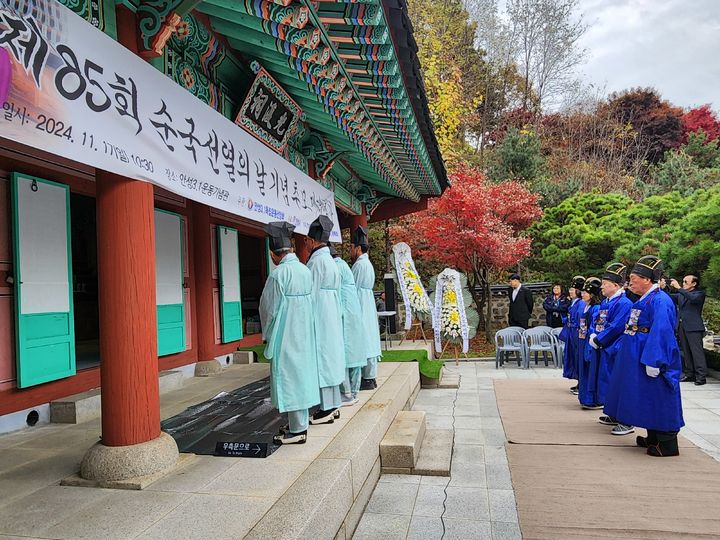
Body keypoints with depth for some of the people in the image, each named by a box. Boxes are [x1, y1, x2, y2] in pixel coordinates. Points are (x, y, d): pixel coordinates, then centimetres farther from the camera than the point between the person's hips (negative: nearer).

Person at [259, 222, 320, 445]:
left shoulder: (278, 274, -18)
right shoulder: (305, 270, 2)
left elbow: (268, 308, -9)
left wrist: (267, 334, 8)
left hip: (285, 337, -7)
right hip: (304, 334, 7)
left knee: (289, 377, 1)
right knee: (302, 373, 15)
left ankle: (297, 430, 7)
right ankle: (300, 423, 26)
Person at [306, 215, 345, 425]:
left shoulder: (317, 261, -15)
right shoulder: (331, 260, 12)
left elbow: (311, 295, -16)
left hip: (319, 319, -9)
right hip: (332, 318, 9)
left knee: (321, 359, -3)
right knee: (330, 359, 13)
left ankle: (326, 409, 2)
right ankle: (333, 405, 21)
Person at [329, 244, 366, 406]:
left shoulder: (337, 267, -10)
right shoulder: (344, 265, 18)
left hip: (344, 314, -10)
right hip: (354, 313, 10)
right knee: (353, 350, 11)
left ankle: (347, 393, -3)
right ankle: (353, 392, 17)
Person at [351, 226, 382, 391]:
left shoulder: (359, 264, -16)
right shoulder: (368, 264, 14)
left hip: (360, 307, -10)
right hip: (368, 306, 10)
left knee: (364, 341, -5)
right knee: (369, 340, 11)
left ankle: (368, 379, -1)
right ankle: (370, 376, 17)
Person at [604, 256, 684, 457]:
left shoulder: (660, 301, -18)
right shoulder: (644, 300, 12)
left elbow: (661, 333, -24)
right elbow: (631, 329, 18)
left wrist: (652, 361, -27)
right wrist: (622, 348, 19)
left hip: (651, 358, -10)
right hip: (639, 356, 10)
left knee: (659, 401, -1)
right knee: (648, 402, 17)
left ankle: (667, 444, 9)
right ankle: (653, 438, 29)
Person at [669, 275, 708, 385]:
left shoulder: (700, 294, 0)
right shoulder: (680, 294, 18)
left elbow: (693, 298, -20)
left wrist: (678, 288, -22)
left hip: (693, 327, -6)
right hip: (682, 327, 7)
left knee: (697, 351, -7)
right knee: (686, 352, 10)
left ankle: (701, 376, -5)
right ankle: (689, 375, 16)